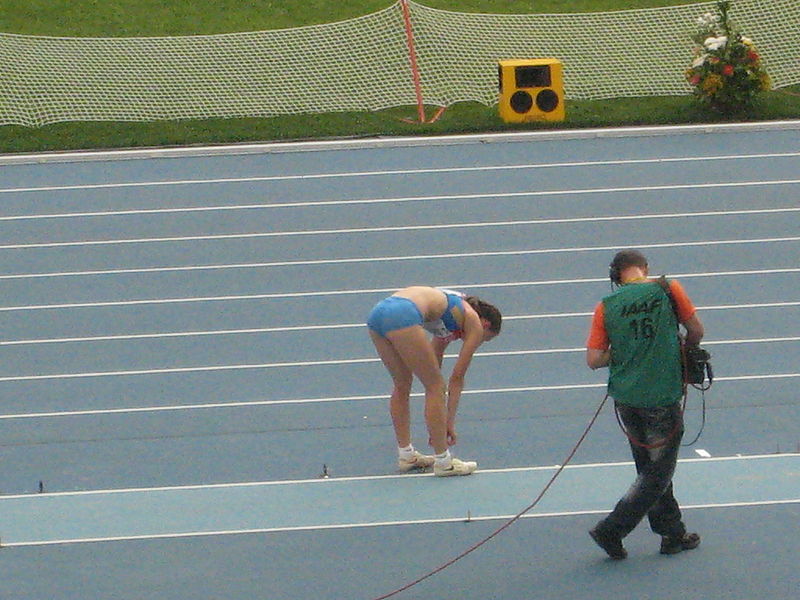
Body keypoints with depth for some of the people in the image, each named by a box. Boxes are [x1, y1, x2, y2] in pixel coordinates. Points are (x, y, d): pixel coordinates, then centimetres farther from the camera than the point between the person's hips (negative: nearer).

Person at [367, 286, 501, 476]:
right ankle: (443, 462, 9)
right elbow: (457, 378, 14)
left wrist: (438, 421, 42)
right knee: (436, 386, 6)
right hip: (403, 316, -8)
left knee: (402, 385, 24)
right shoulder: (475, 325, 16)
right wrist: (449, 423, 20)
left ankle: (406, 455, 32)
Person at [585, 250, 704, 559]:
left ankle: (672, 533, 25)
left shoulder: (607, 305, -1)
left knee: (649, 467, 18)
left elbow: (593, 359, -5)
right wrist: (682, 351, 23)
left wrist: (623, 353, 11)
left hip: (625, 399, 4)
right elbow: (696, 331, 4)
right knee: (659, 471, 6)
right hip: (663, 396, -4)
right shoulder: (667, 290, -6)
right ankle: (611, 530, -1)